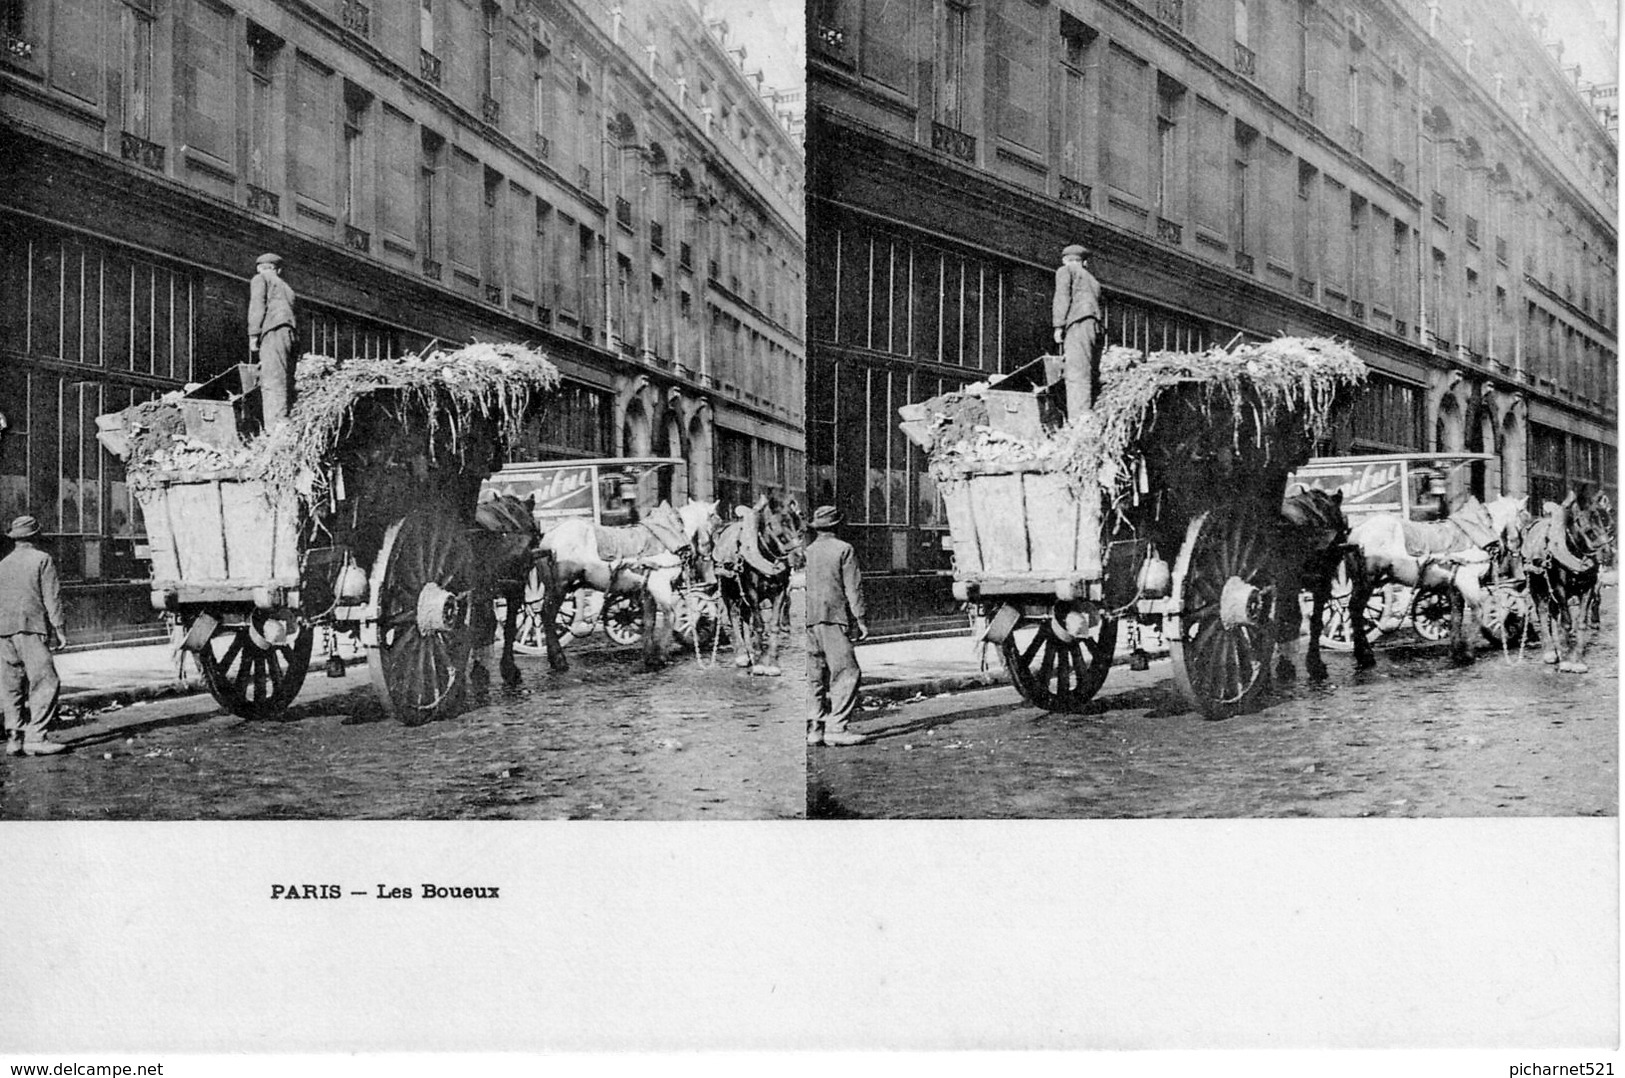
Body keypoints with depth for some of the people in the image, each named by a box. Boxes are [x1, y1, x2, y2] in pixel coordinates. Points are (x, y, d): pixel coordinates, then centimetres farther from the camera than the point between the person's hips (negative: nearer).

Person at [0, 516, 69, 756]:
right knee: (44, 682, -6)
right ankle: (35, 737, -15)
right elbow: (52, 597, -6)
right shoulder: (42, 560, -1)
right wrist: (59, 629, -4)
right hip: (31, 628, -6)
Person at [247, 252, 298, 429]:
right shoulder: (286, 288, 33)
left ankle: (276, 430, -29)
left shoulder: (260, 279, 14)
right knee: (286, 385, 1)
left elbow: (257, 306, -2)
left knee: (271, 383, -17)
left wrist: (253, 335, -7)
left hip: (273, 332, -7)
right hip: (290, 334, 7)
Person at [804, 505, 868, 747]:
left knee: (815, 677, 10)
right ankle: (836, 727, -12)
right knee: (846, 673, -5)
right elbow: (853, 588, -6)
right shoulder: (843, 550, -3)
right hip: (834, 618, -6)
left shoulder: (806, 552, 11)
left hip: (809, 620, 6)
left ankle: (814, 728, 10)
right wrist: (860, 620, -3)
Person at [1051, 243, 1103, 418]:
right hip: (1093, 327, 7)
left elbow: (1062, 297, -3)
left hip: (1076, 325, -7)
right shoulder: (1092, 281, 32)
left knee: (1077, 377, -17)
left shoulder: (1065, 271, 13)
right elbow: (1097, 308, 23)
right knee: (1087, 378, 0)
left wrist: (1058, 326, -9)